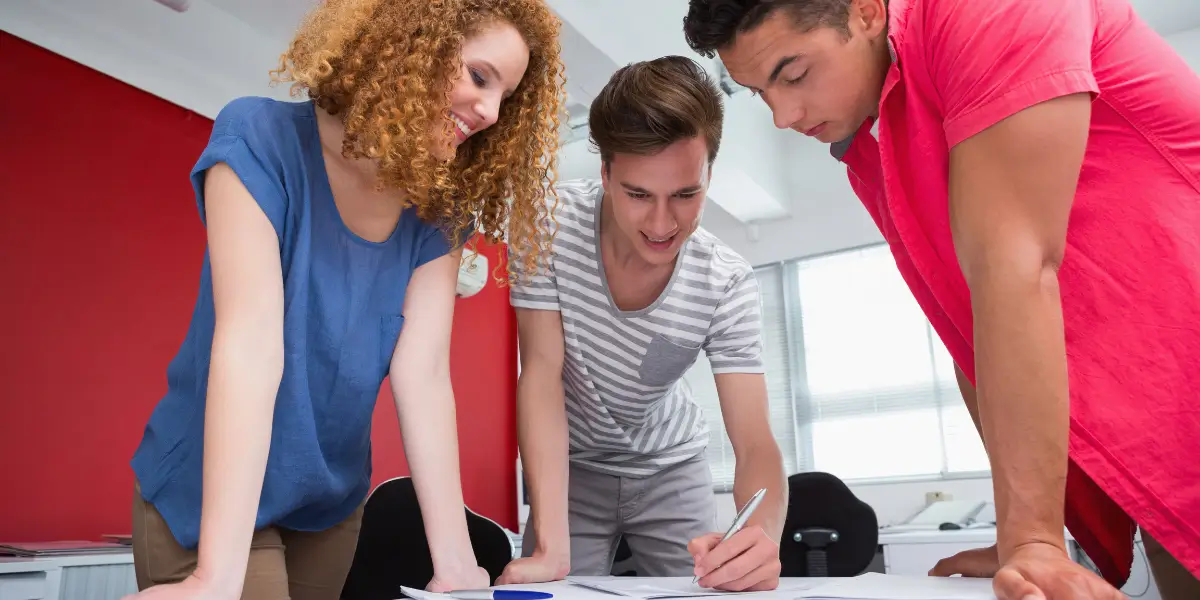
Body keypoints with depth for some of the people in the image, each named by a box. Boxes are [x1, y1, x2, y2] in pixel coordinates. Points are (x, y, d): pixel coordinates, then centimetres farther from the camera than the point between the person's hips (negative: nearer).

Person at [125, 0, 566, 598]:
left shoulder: (442, 210, -8)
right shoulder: (261, 140, -21)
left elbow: (423, 375, -16)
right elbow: (249, 344, -30)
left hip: (331, 506, 5)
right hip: (208, 500, -5)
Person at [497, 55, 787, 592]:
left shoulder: (727, 284, -25)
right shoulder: (552, 221, -26)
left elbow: (755, 443, -26)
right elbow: (541, 372, -26)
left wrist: (763, 533, -52)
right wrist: (552, 547, -36)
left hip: (670, 467, 1)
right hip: (571, 463, 0)